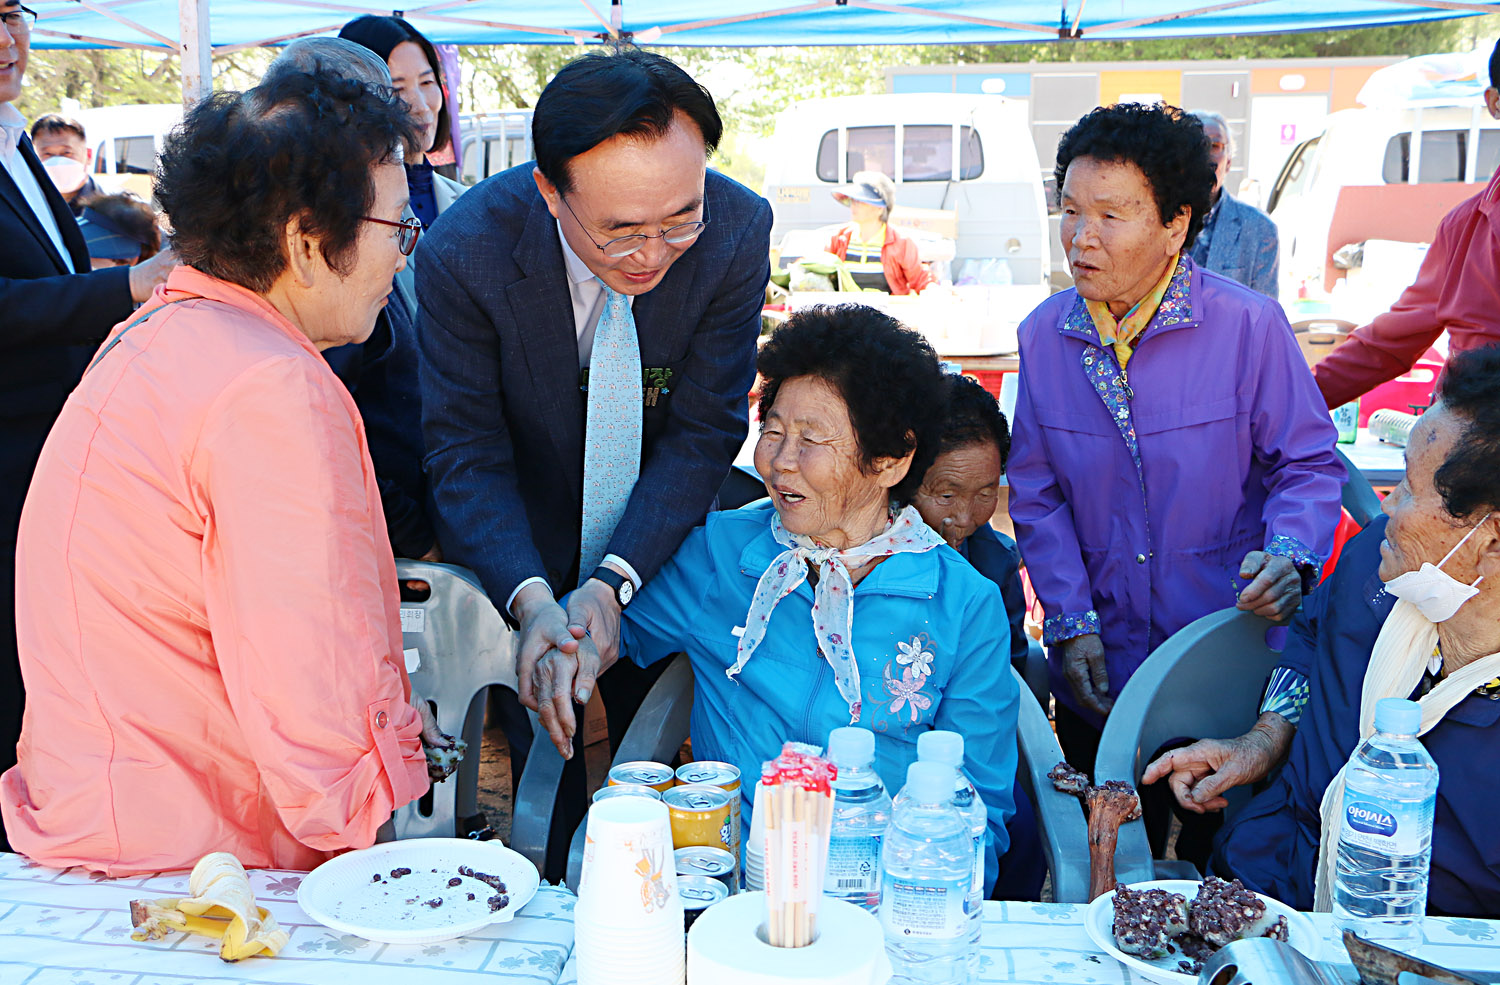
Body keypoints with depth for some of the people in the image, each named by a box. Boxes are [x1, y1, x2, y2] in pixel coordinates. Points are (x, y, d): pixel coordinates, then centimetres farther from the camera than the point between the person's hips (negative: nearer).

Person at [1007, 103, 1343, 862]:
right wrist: (1070, 622, -4)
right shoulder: (1043, 336, -1)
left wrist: (1290, 556, -23)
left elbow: (1308, 465, -4)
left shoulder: (1249, 326, -12)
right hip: (1098, 670, 3)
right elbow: (1036, 493, 3)